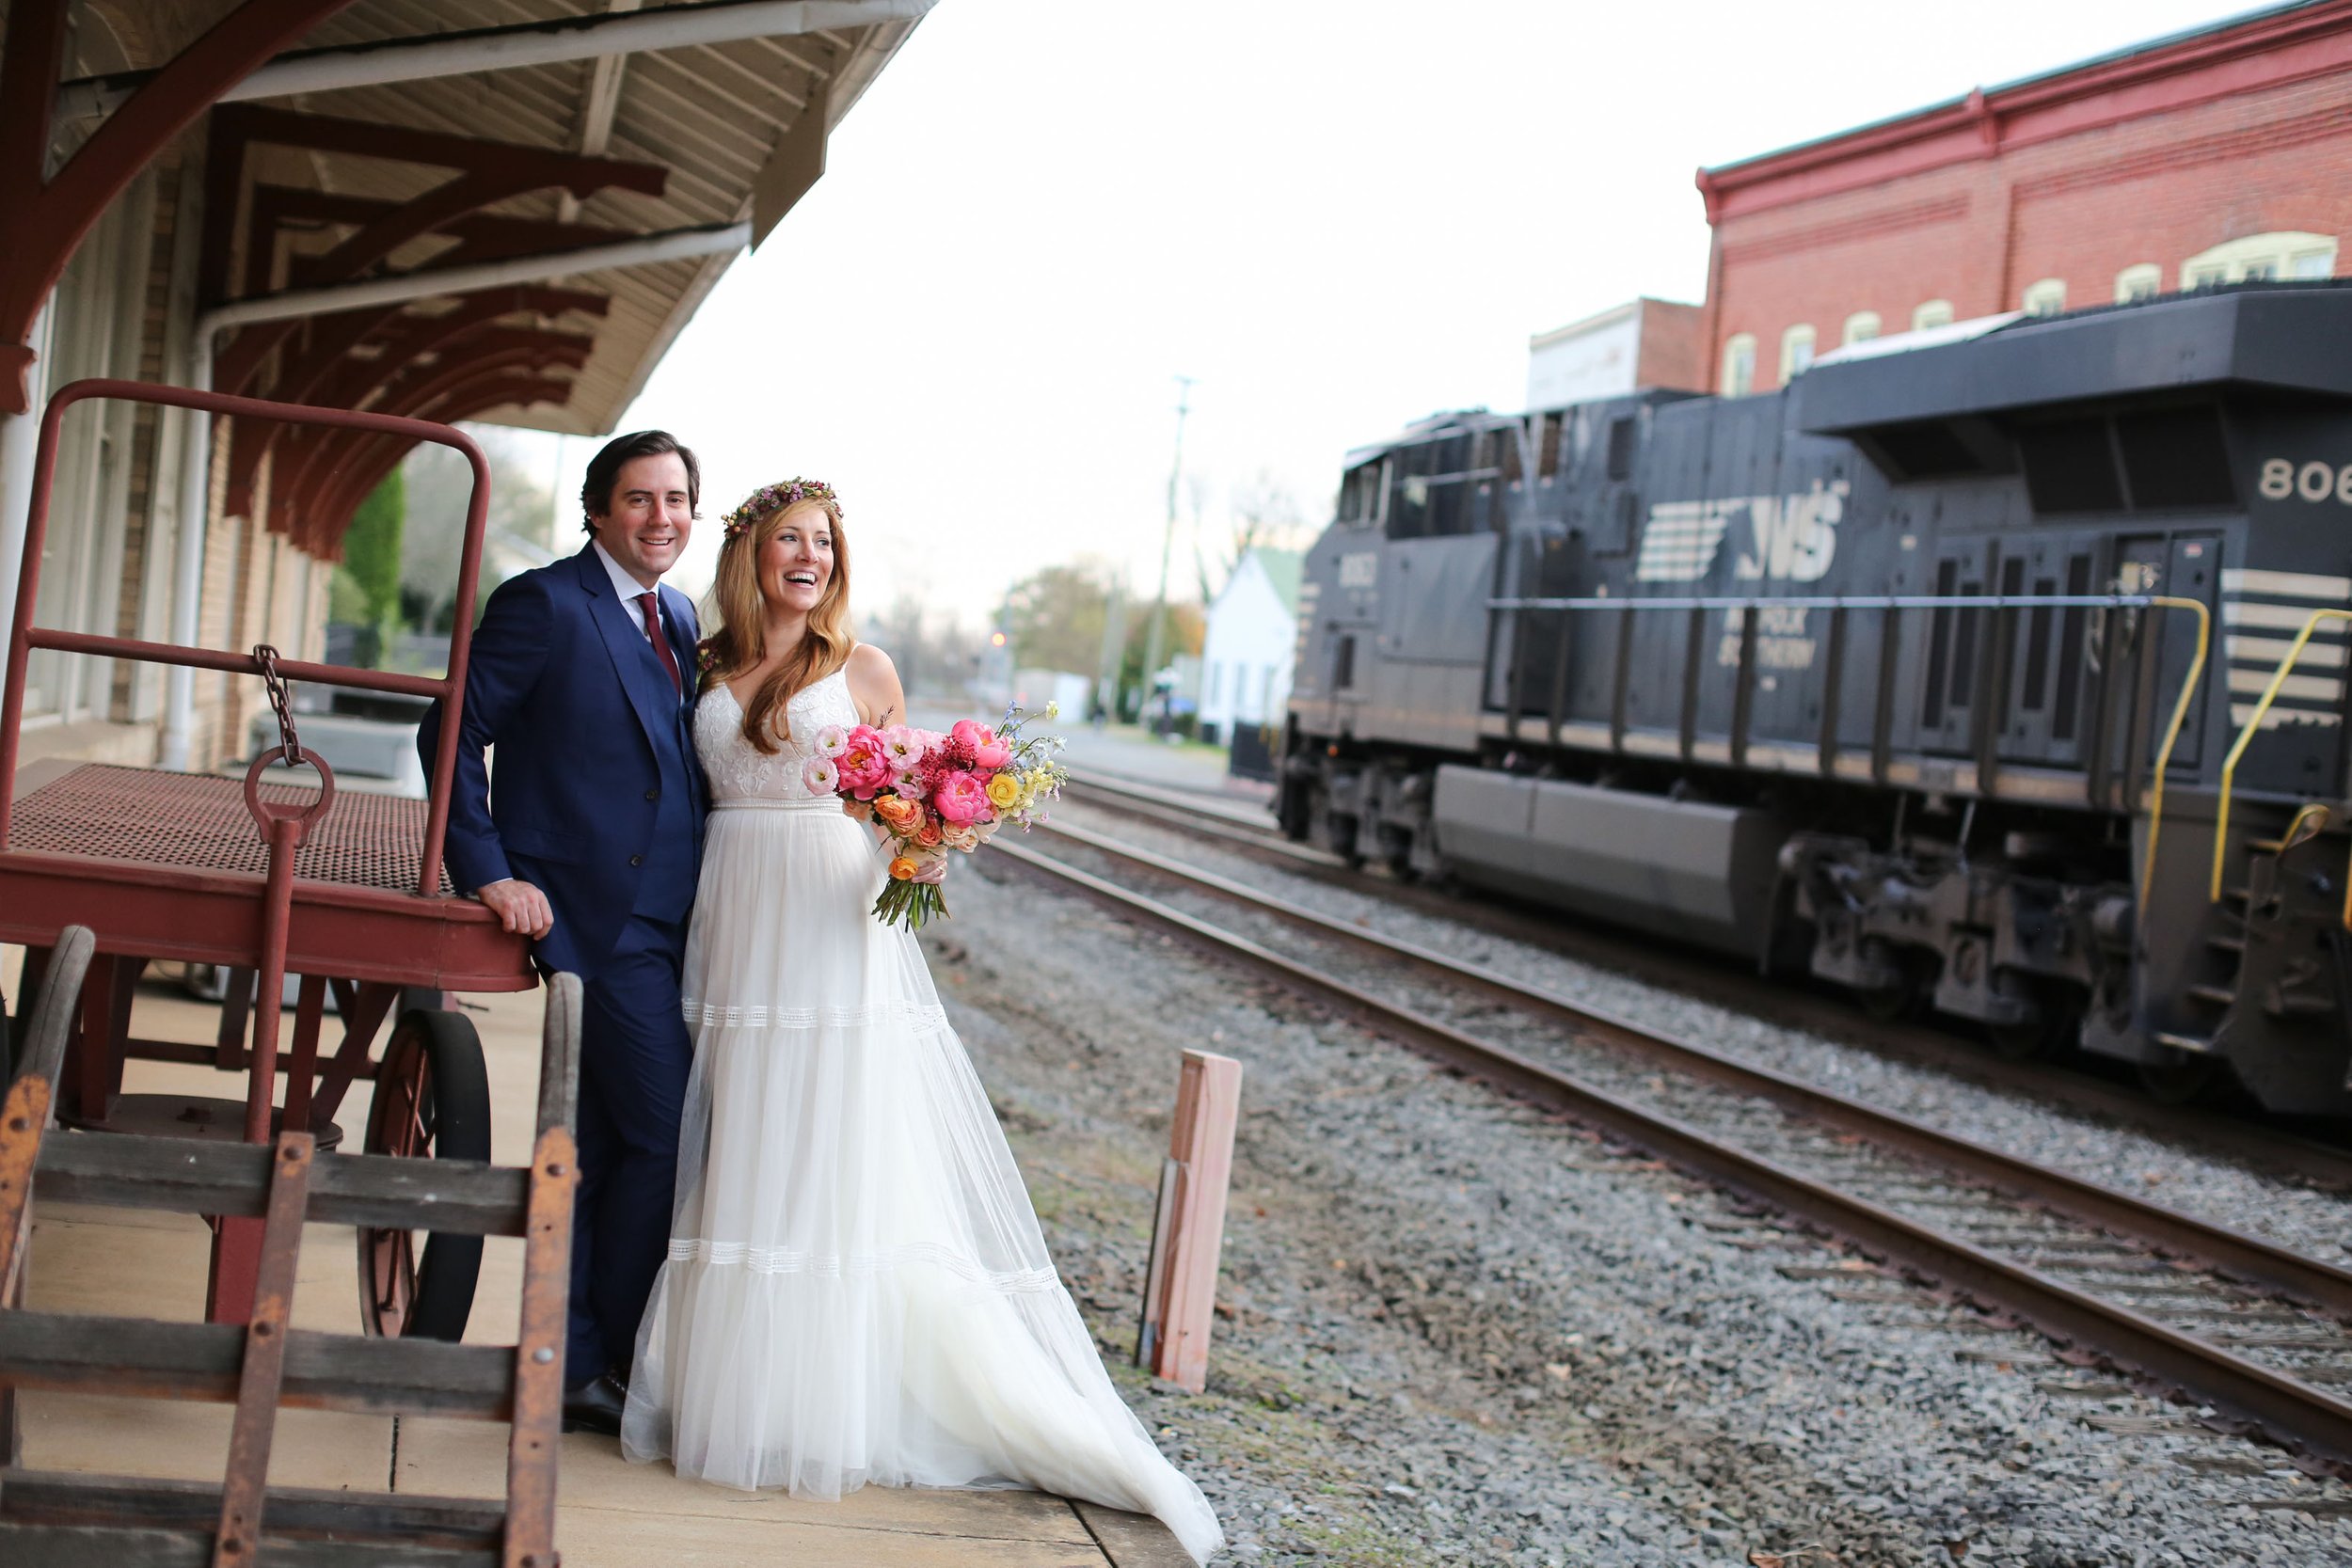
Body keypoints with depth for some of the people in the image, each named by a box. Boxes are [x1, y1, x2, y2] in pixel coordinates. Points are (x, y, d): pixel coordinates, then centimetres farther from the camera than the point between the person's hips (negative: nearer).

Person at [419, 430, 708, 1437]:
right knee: (663, 1135, -9)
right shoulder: (544, 606, -8)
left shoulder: (680, 620, 16)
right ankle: (600, 1358, 4)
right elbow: (453, 737, -9)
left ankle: (573, 1363, 22)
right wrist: (489, 871, -15)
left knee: (601, 1147, 13)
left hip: (668, 916, 8)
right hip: (598, 910, -8)